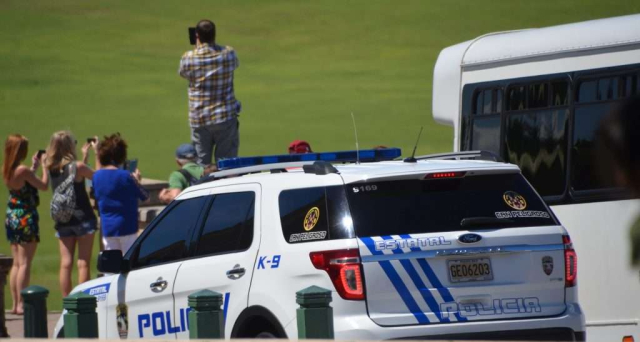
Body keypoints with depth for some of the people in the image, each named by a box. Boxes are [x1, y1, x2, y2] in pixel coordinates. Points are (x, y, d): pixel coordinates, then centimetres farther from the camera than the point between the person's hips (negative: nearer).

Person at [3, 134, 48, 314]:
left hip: (11, 217, 8)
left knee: (16, 263, 13)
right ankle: (21, 304, -6)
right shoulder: (23, 171, -19)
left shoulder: (6, 170, 4)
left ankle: (15, 303, 14)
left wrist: (33, 167, 19)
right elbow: (44, 185, -13)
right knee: (25, 263, -4)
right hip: (26, 217, -8)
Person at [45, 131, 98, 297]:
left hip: (61, 220, 5)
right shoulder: (78, 167, -14)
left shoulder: (51, 168, 2)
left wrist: (85, 155, 19)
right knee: (83, 263, -1)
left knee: (65, 264, 6)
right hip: (82, 219, -5)